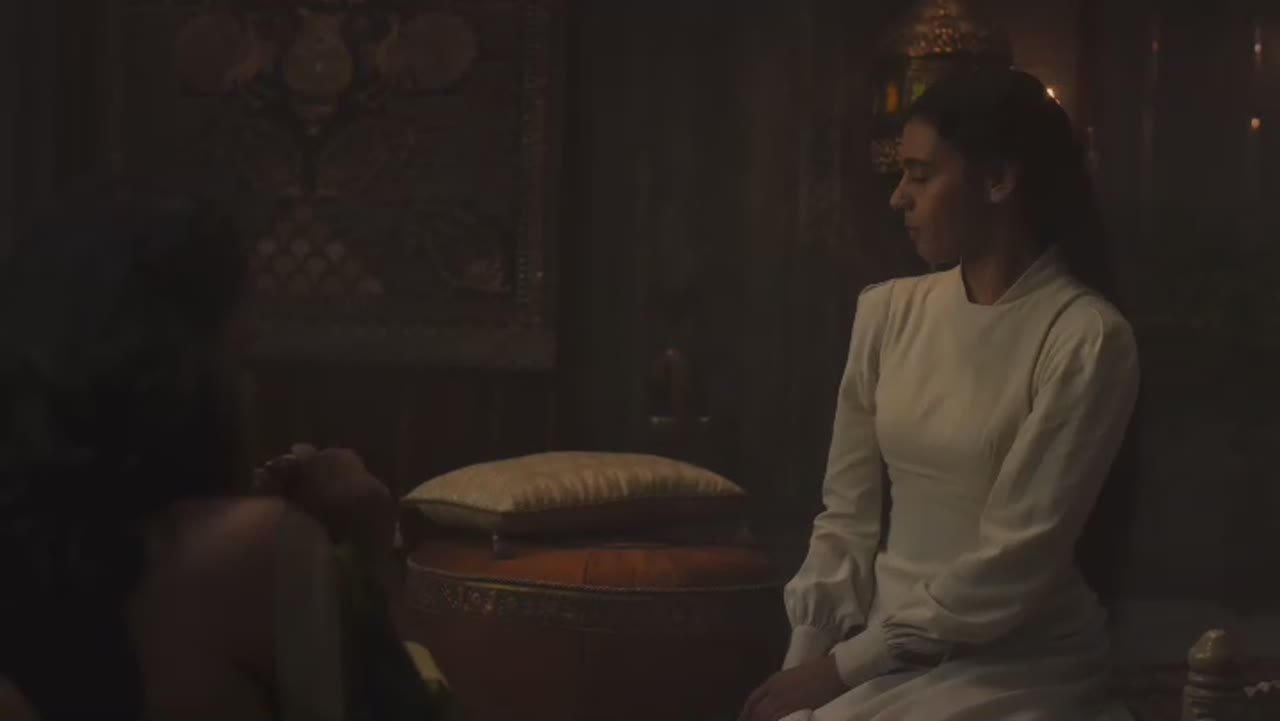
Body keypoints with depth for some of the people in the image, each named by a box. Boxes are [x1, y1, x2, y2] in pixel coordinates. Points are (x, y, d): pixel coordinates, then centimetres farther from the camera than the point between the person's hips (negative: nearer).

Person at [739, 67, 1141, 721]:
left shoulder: (1086, 338, -11)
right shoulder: (887, 312, 6)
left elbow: (1014, 560, -14)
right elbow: (846, 516, 6)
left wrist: (846, 667, -13)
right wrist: (806, 659, -6)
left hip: (1011, 667, -5)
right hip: (880, 645, 5)